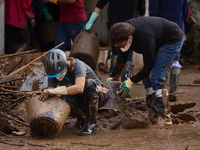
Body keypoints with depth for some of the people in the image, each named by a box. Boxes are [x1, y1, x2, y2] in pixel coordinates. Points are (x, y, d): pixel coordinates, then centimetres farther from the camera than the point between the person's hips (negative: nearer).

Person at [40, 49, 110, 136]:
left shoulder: (78, 65, -29)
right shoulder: (53, 73, -12)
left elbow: (79, 88, -45)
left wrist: (56, 91, -45)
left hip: (100, 94, -3)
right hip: (82, 101, 3)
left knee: (88, 83, -37)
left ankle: (90, 123, -24)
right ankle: (81, 119, 1)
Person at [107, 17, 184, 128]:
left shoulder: (145, 40, -40)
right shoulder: (124, 31, -16)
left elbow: (149, 66, -25)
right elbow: (122, 58, 0)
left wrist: (130, 82, -20)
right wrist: (112, 78, -2)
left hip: (173, 40, -9)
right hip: (159, 41, 9)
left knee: (156, 76, -18)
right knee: (147, 77, 0)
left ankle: (165, 118, -17)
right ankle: (154, 115, 2)